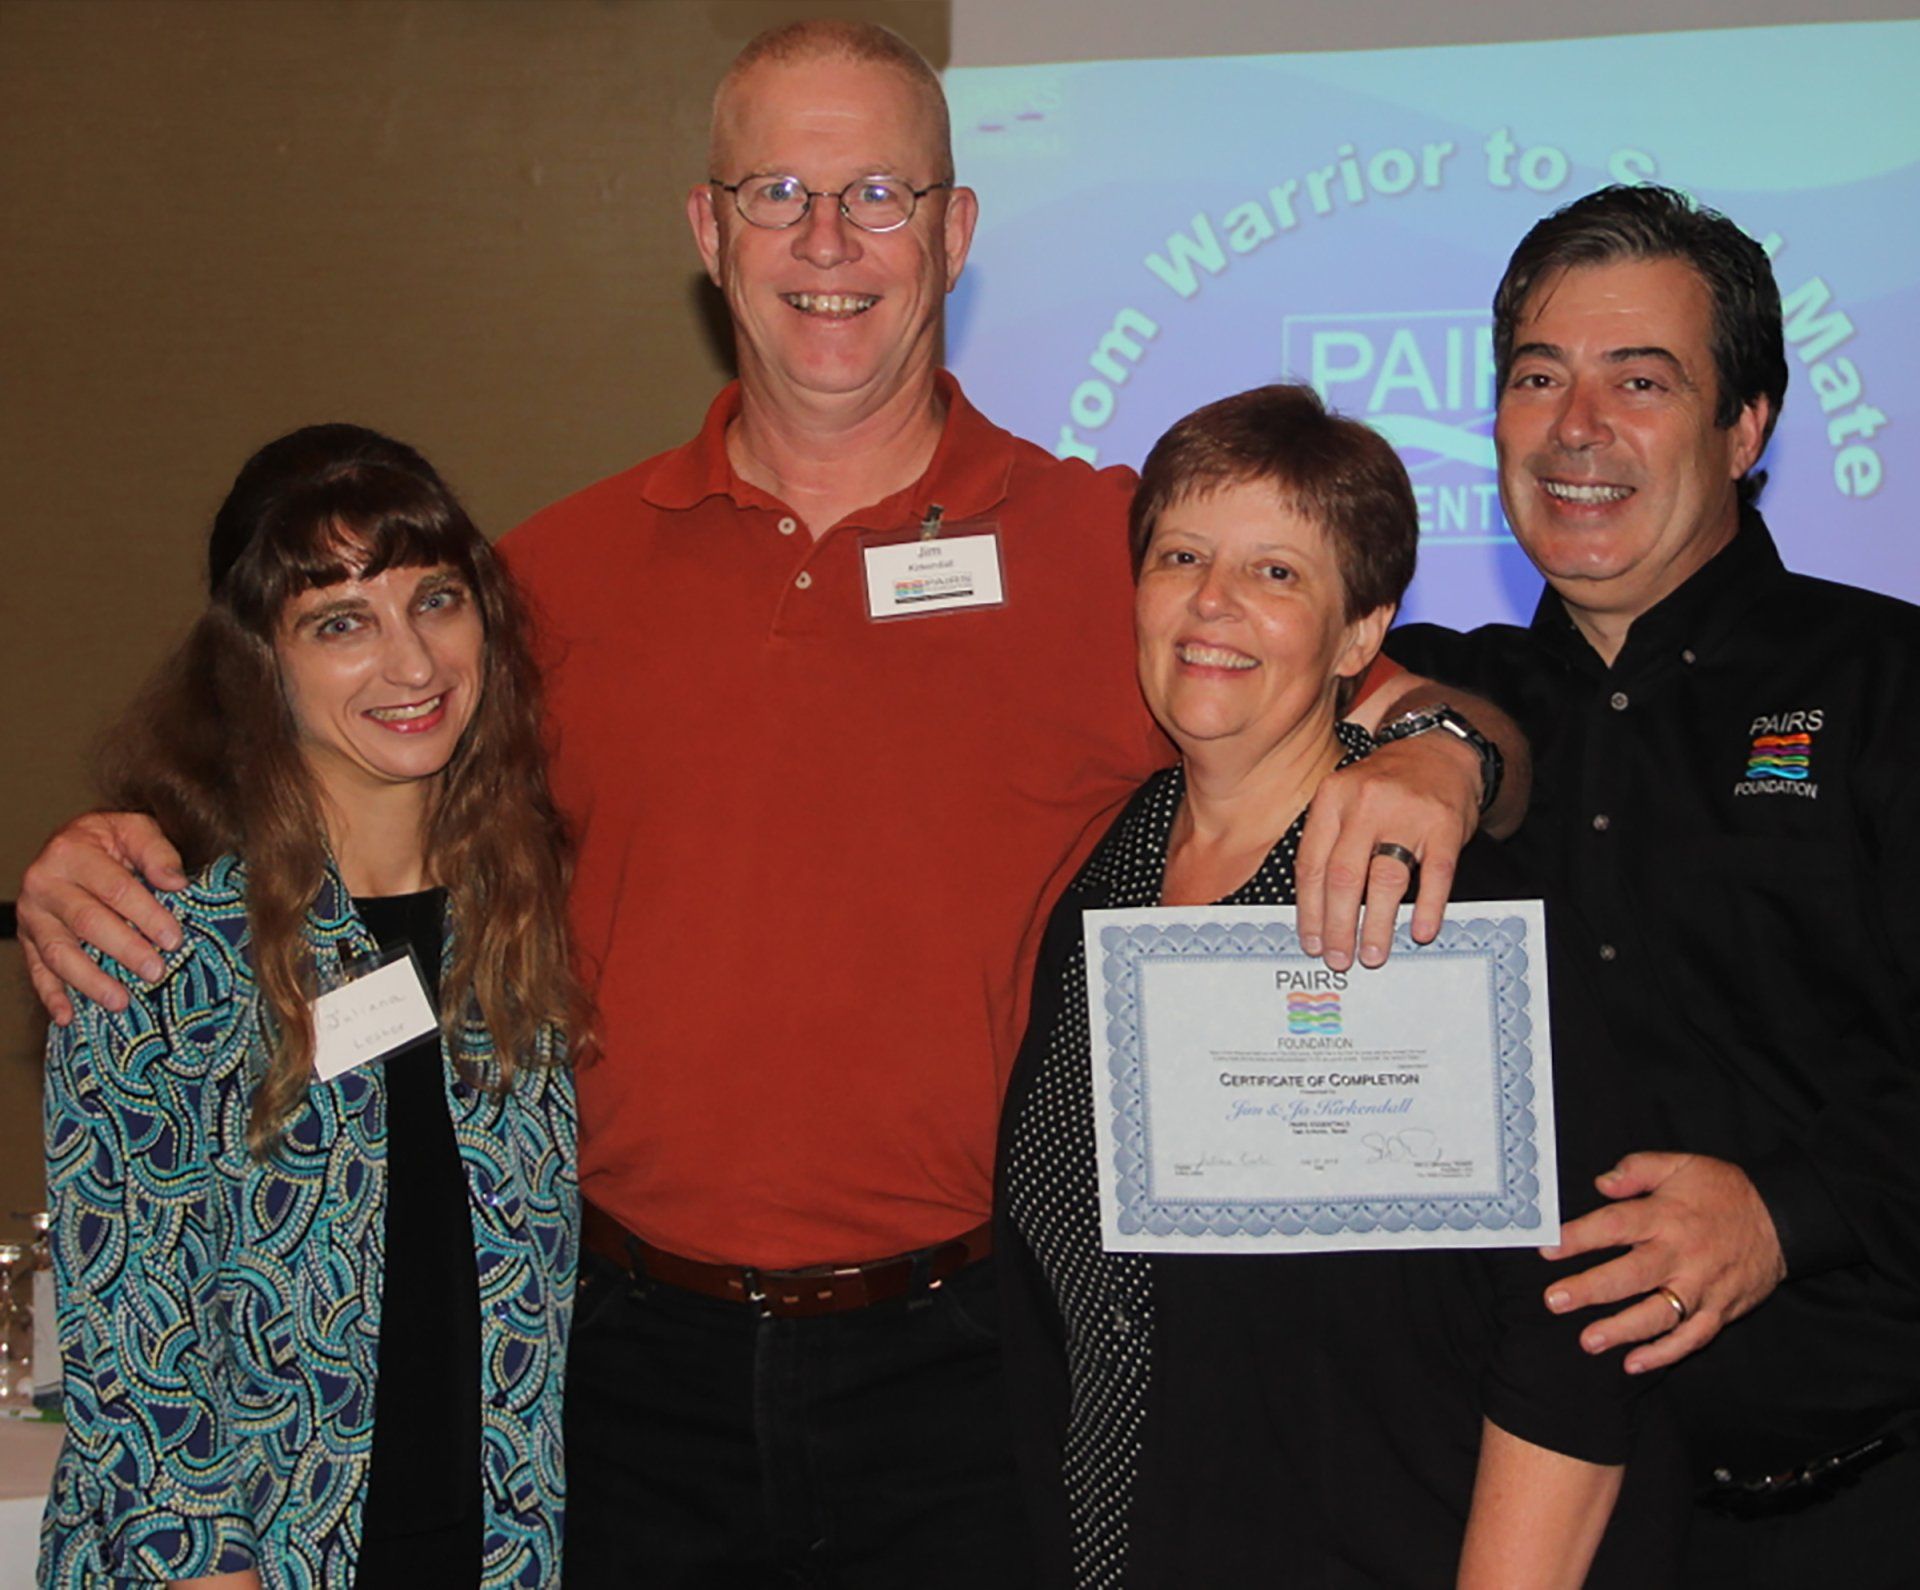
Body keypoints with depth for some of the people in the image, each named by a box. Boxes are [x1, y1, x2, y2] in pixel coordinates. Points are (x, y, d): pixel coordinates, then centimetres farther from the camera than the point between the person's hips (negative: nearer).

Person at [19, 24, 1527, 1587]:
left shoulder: (1108, 546, -2)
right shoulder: (564, 567, 4)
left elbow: (1397, 698, 0)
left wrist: (1434, 753, -22)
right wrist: (111, 868, -4)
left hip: (958, 1364, -1)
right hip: (636, 1358, 2)